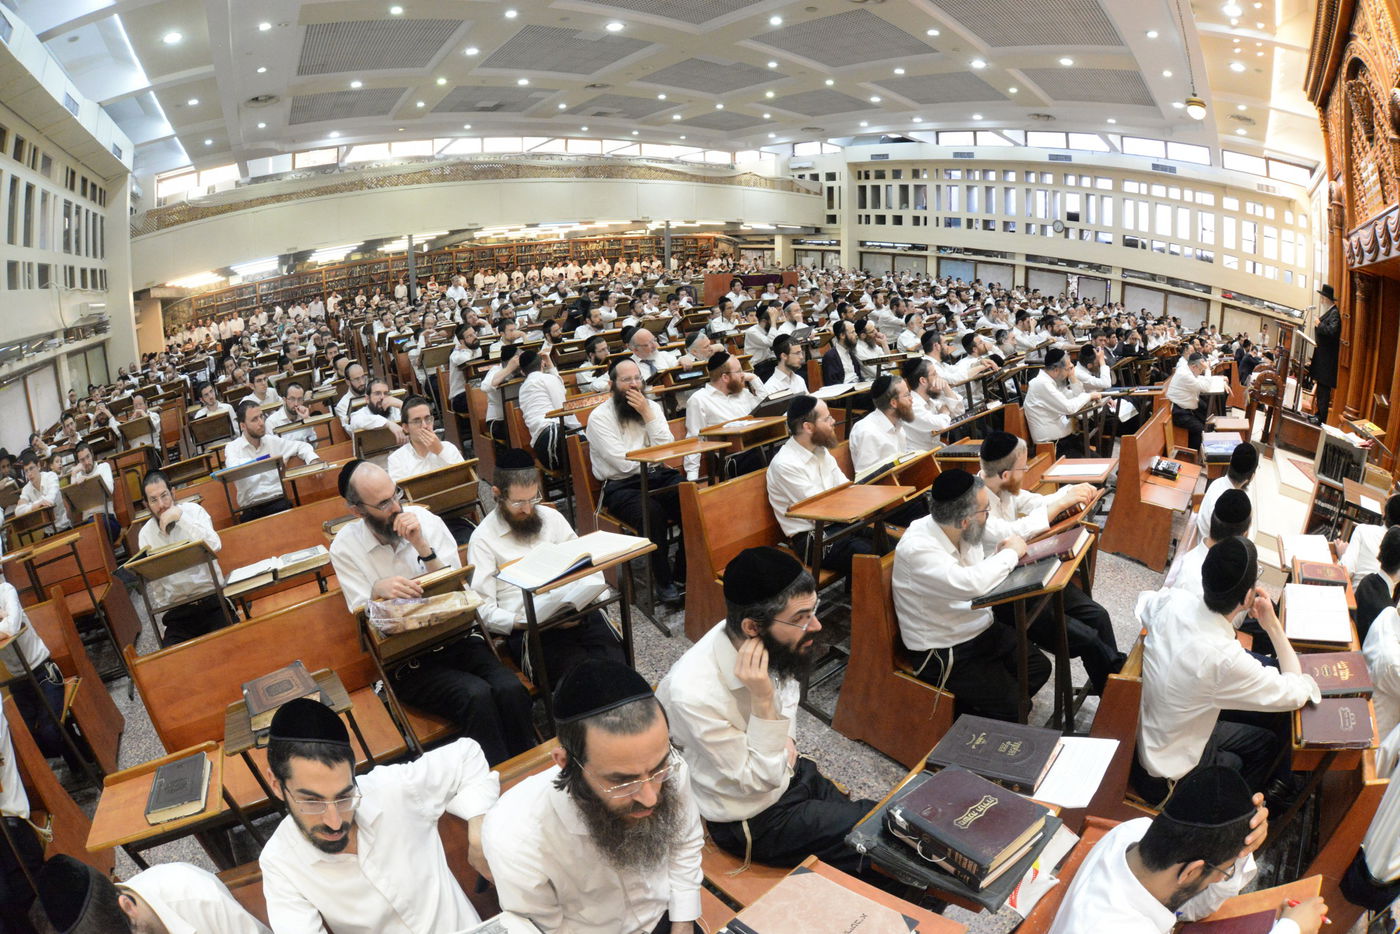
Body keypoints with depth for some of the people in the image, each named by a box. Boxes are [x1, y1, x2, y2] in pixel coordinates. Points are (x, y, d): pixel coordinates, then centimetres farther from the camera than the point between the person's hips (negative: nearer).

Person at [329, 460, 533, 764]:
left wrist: (421, 545, -17)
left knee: (511, 689, -25)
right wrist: (377, 590, -25)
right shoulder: (345, 548, -3)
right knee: (476, 695, -29)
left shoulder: (425, 520, -1)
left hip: (457, 637, 2)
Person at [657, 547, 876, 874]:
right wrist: (763, 701, -38)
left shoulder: (771, 643, -15)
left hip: (792, 771, 6)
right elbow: (760, 780, -25)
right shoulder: (694, 694, -37)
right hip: (752, 818, -6)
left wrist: (786, 737, -6)